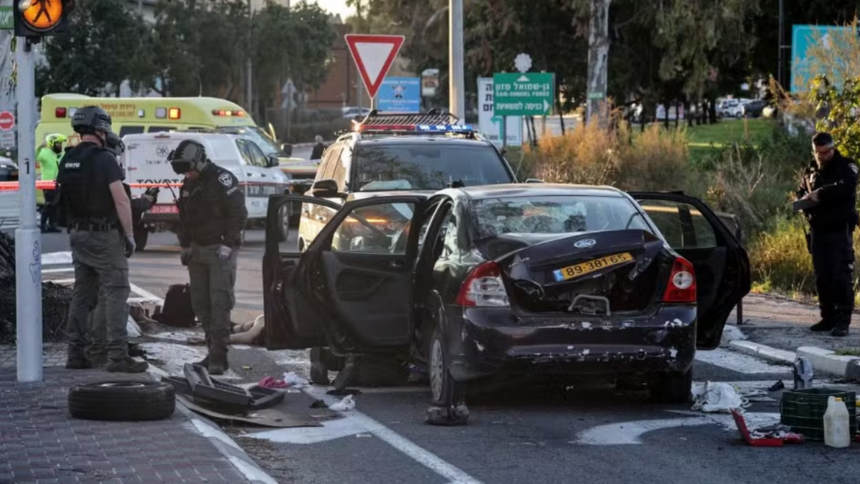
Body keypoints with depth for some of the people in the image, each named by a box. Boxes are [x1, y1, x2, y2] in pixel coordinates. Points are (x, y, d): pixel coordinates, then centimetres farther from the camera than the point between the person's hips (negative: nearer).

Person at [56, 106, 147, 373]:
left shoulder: (68, 160, 8)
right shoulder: (104, 160, -14)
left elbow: (64, 199, 11)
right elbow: (121, 201, -18)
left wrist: (73, 229, 16)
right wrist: (129, 235, -11)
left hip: (77, 234, 7)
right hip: (104, 235, -7)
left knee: (81, 294, 13)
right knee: (115, 293, -5)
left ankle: (76, 355, 13)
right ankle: (118, 356, -10)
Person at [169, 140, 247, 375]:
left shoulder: (223, 180, -11)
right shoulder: (188, 185, 13)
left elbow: (238, 214, -14)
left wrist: (228, 244, -18)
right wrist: (185, 245, 15)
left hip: (219, 250, -8)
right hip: (197, 250, 8)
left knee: (220, 302, -10)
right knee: (200, 302, 7)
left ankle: (219, 357, -12)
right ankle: (213, 351, 14)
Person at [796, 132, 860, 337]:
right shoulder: (810, 170, 12)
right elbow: (801, 192, 21)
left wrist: (818, 194, -24)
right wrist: (804, 201, -3)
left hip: (840, 230, -6)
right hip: (818, 230, 6)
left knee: (842, 277, -8)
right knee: (822, 277, 8)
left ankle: (842, 321, -8)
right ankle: (828, 318, 15)